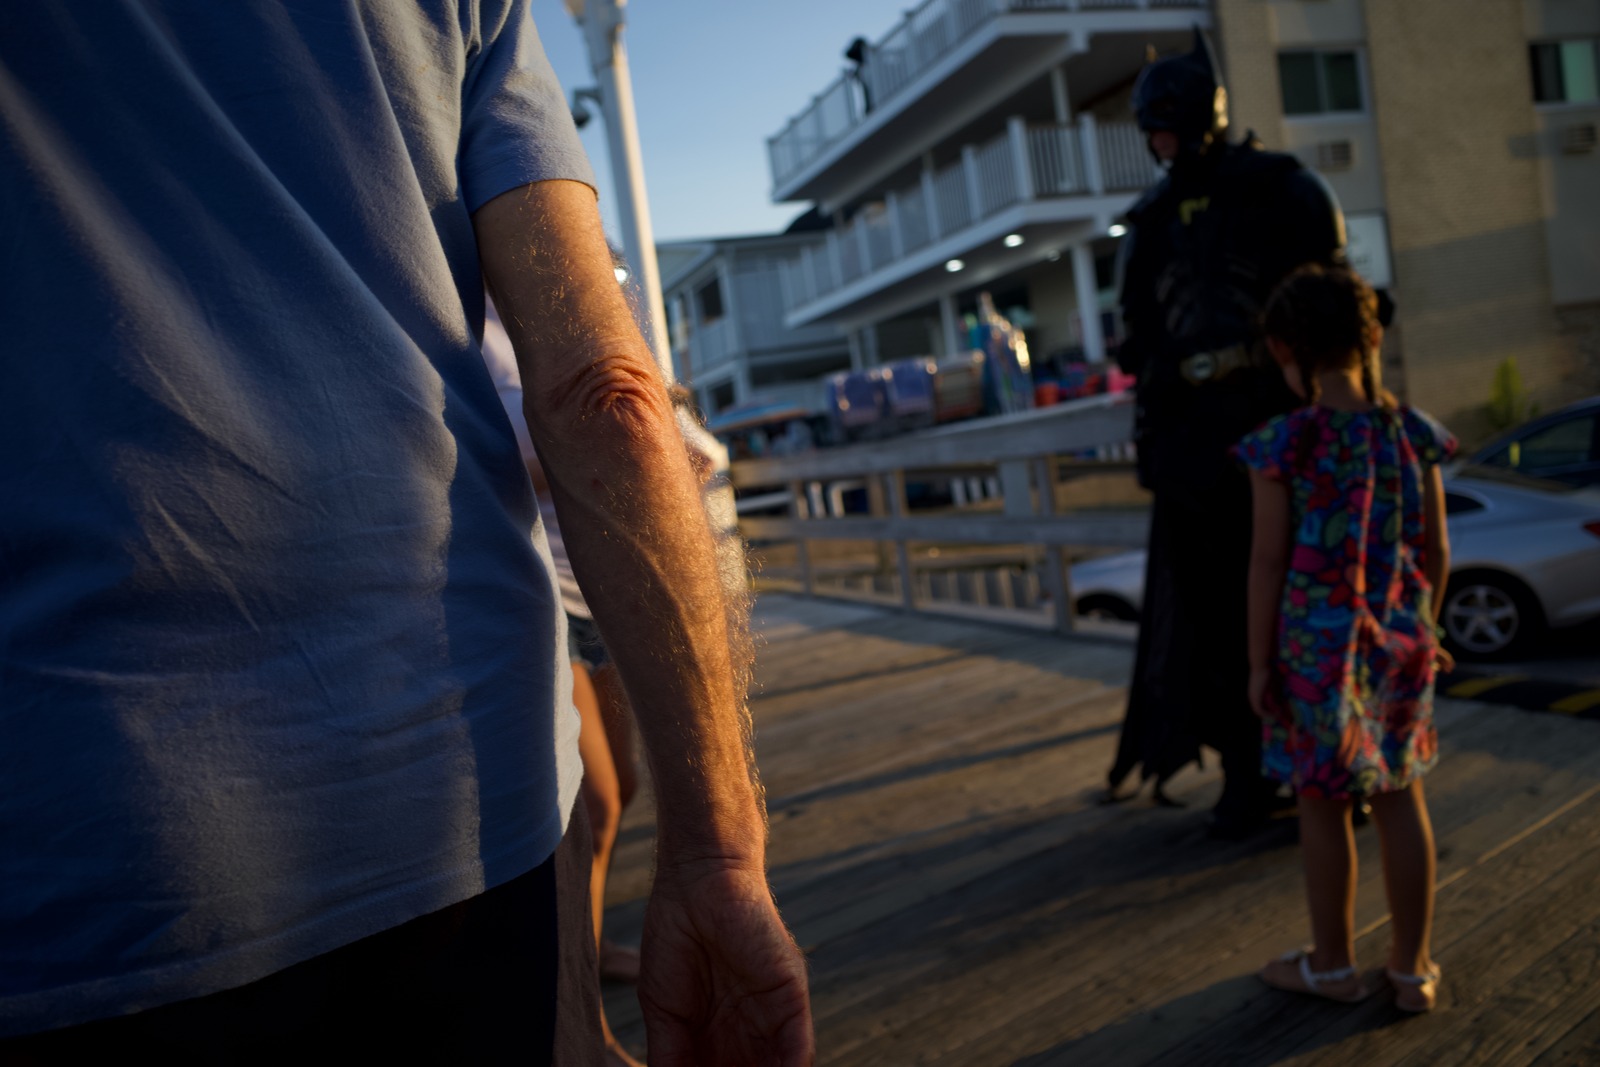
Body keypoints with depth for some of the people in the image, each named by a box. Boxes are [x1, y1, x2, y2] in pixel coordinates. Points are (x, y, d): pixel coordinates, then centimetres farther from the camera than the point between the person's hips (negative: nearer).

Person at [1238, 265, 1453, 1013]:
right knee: (1401, 799, 14)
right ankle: (1412, 968, 25)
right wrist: (1423, 629, 19)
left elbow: (1269, 560, -12)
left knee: (1323, 807, 10)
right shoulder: (1413, 433, -2)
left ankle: (1333, 964, 25)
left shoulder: (1284, 444, -14)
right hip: (1396, 643, 4)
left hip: (1314, 648, -4)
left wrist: (1259, 661, -4)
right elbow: (1436, 550, 4)